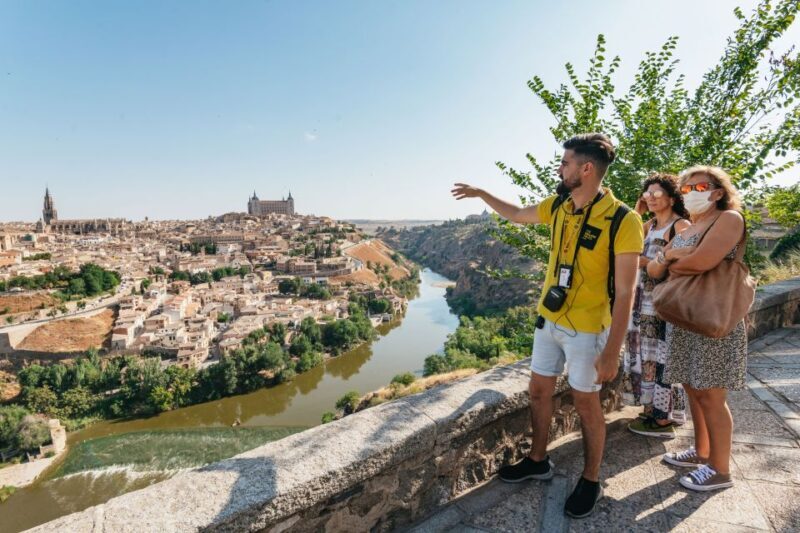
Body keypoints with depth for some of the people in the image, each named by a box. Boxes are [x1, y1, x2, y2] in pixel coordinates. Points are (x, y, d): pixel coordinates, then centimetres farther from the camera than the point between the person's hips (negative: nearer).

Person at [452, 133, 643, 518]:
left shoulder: (622, 220, -20)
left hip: (587, 328, -6)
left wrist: (612, 351, -20)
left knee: (586, 403, 9)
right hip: (548, 320, 7)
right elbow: (516, 215, 21)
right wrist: (480, 193, 22)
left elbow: (624, 293, -20)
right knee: (539, 390, 16)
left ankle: (591, 481, 32)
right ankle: (538, 461, 37)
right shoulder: (557, 207, -1)